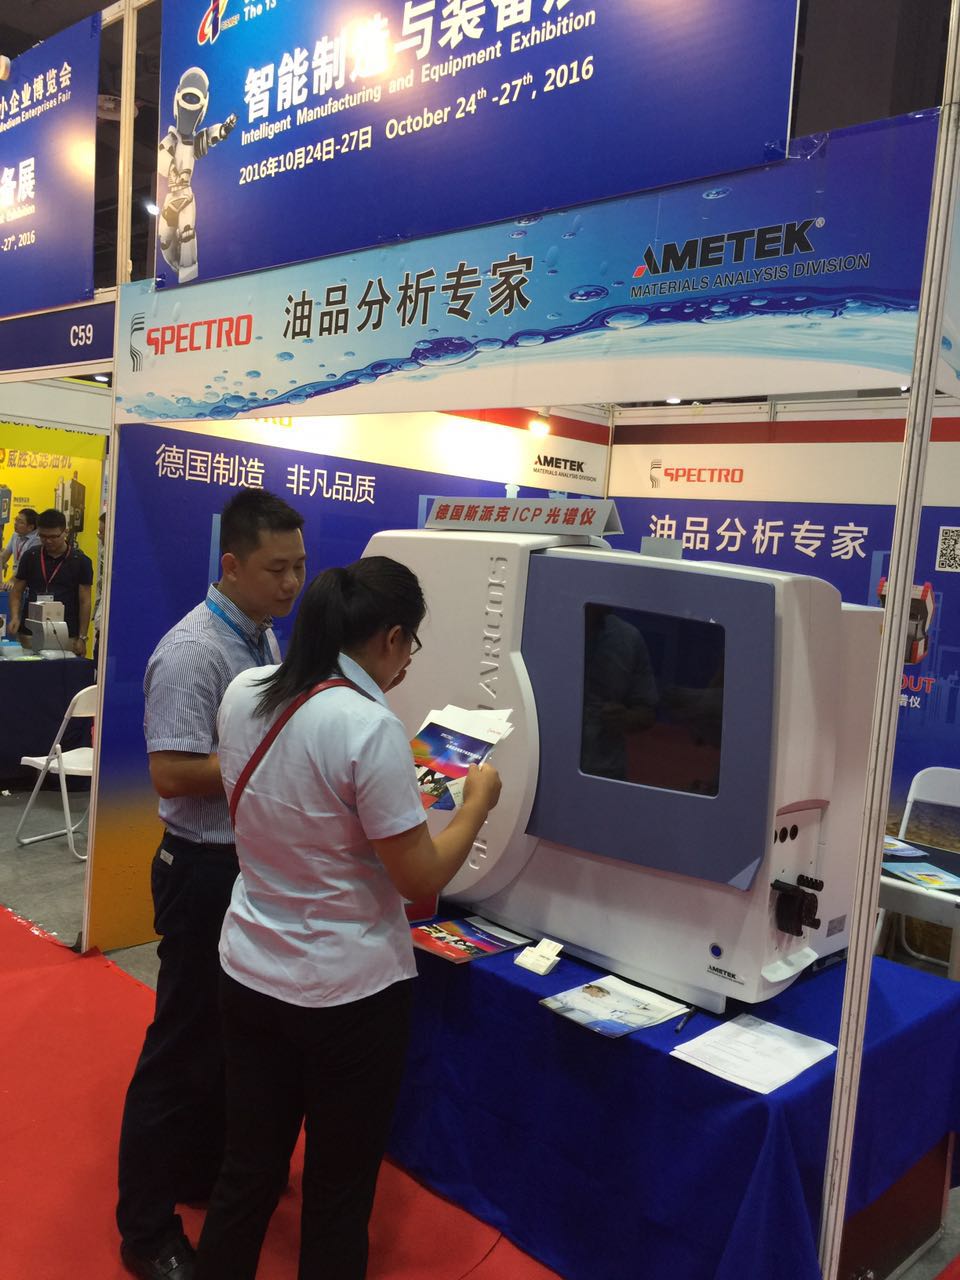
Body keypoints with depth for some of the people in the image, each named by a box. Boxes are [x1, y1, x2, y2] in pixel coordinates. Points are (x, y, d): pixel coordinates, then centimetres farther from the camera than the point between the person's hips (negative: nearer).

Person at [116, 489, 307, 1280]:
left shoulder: (263, 639, 6)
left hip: (258, 861, 9)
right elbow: (173, 773, -27)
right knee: (185, 1044, 5)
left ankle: (206, 1171, 42)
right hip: (208, 869, -9)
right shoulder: (192, 652, -22)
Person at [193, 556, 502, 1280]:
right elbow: (422, 878, -19)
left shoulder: (244, 695, -3)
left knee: (246, 1172, 21)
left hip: (250, 974, 6)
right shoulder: (370, 726, -25)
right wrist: (478, 802, -4)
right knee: (339, 1193, 16)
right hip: (348, 994, -6)